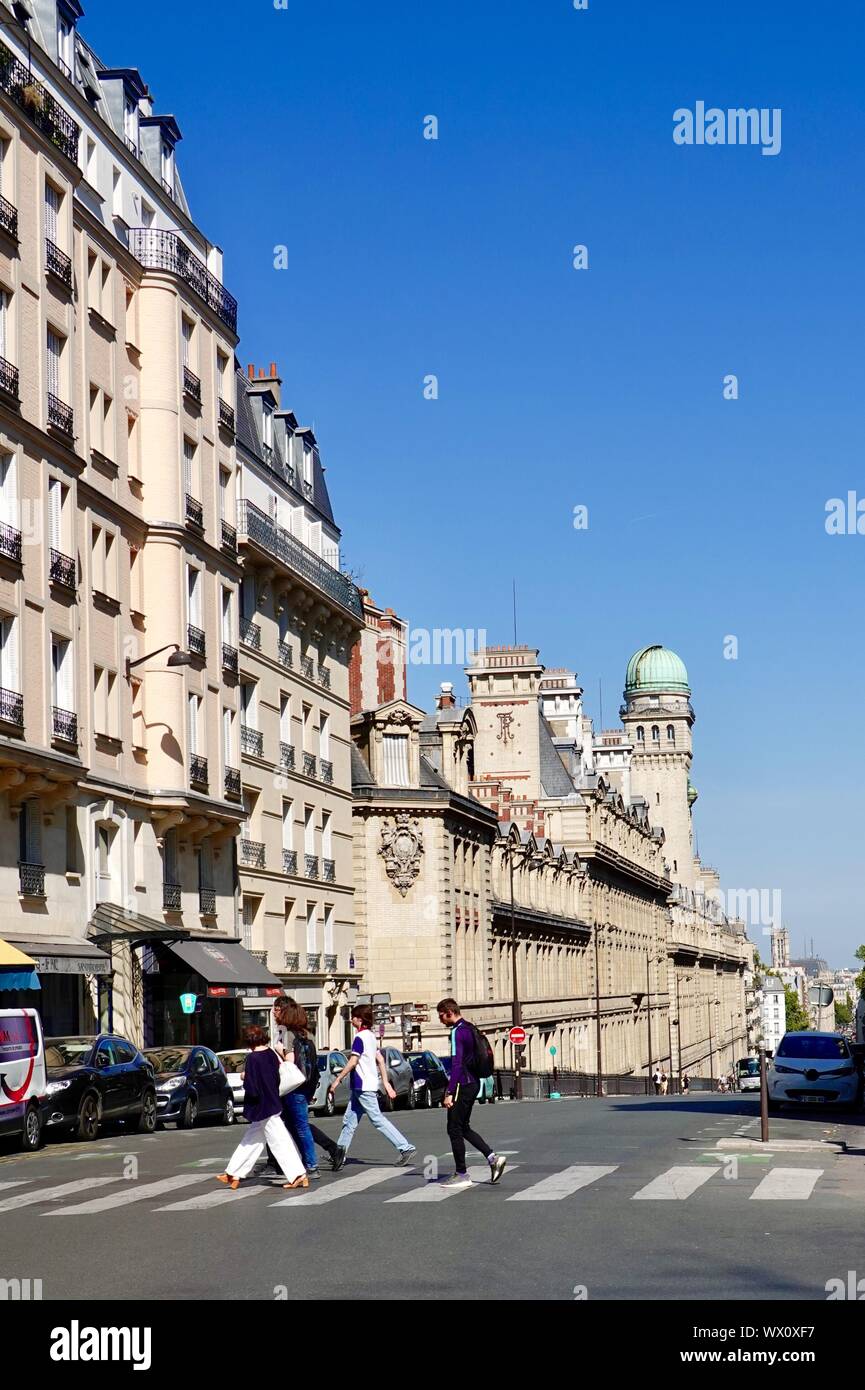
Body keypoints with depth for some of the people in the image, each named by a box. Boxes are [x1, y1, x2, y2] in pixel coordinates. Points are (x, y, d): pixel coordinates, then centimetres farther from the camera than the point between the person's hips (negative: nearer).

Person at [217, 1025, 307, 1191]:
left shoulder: (253, 1058, -20)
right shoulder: (271, 1053, 1)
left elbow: (252, 1089, -23)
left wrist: (244, 1078, -4)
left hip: (262, 1108, -8)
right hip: (272, 1104, 8)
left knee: (280, 1142, -4)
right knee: (251, 1141, 14)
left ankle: (298, 1176, -3)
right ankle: (233, 1174, 21)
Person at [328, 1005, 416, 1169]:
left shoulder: (360, 1037, -14)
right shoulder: (371, 1036, 15)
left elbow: (353, 1062, -18)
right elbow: (380, 1060, 16)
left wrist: (337, 1079, -12)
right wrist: (385, 1082, 17)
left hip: (363, 1087, -10)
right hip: (361, 1087, 10)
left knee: (377, 1119, -8)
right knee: (350, 1120, 11)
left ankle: (406, 1148, -10)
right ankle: (340, 1154, 13)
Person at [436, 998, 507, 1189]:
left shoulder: (457, 1032, -15)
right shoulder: (469, 1028, 14)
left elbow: (456, 1064, -22)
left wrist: (450, 1093, -23)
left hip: (463, 1085, -10)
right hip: (473, 1083, 10)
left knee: (454, 1129, 0)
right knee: (464, 1128, 17)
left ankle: (461, 1175, 4)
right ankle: (493, 1158, 6)